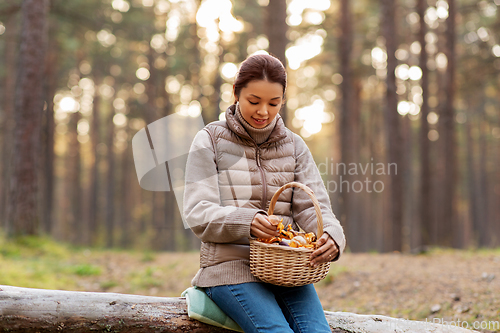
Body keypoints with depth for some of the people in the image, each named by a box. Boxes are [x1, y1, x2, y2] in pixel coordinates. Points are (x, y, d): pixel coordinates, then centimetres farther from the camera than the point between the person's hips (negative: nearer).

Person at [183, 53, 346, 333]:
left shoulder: (294, 145, 15)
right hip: (231, 265, -3)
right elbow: (200, 215, -6)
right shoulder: (211, 140, 4)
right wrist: (248, 222, -27)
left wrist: (332, 236, -19)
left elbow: (313, 207, 6)